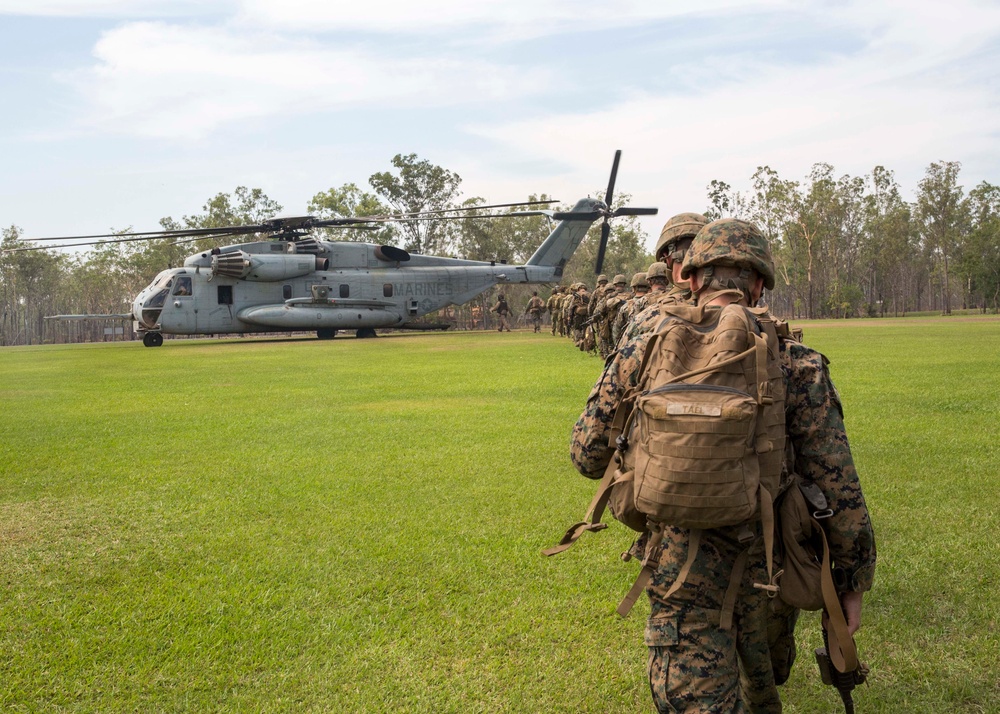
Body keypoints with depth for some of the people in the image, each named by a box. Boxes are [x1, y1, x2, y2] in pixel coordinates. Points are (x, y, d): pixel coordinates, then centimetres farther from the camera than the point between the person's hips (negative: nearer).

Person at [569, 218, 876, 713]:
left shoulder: (642, 352, -5)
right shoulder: (796, 367, -7)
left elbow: (588, 456, 3)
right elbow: (837, 487, -7)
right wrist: (853, 581, 5)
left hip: (682, 573, -1)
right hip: (768, 569, 2)